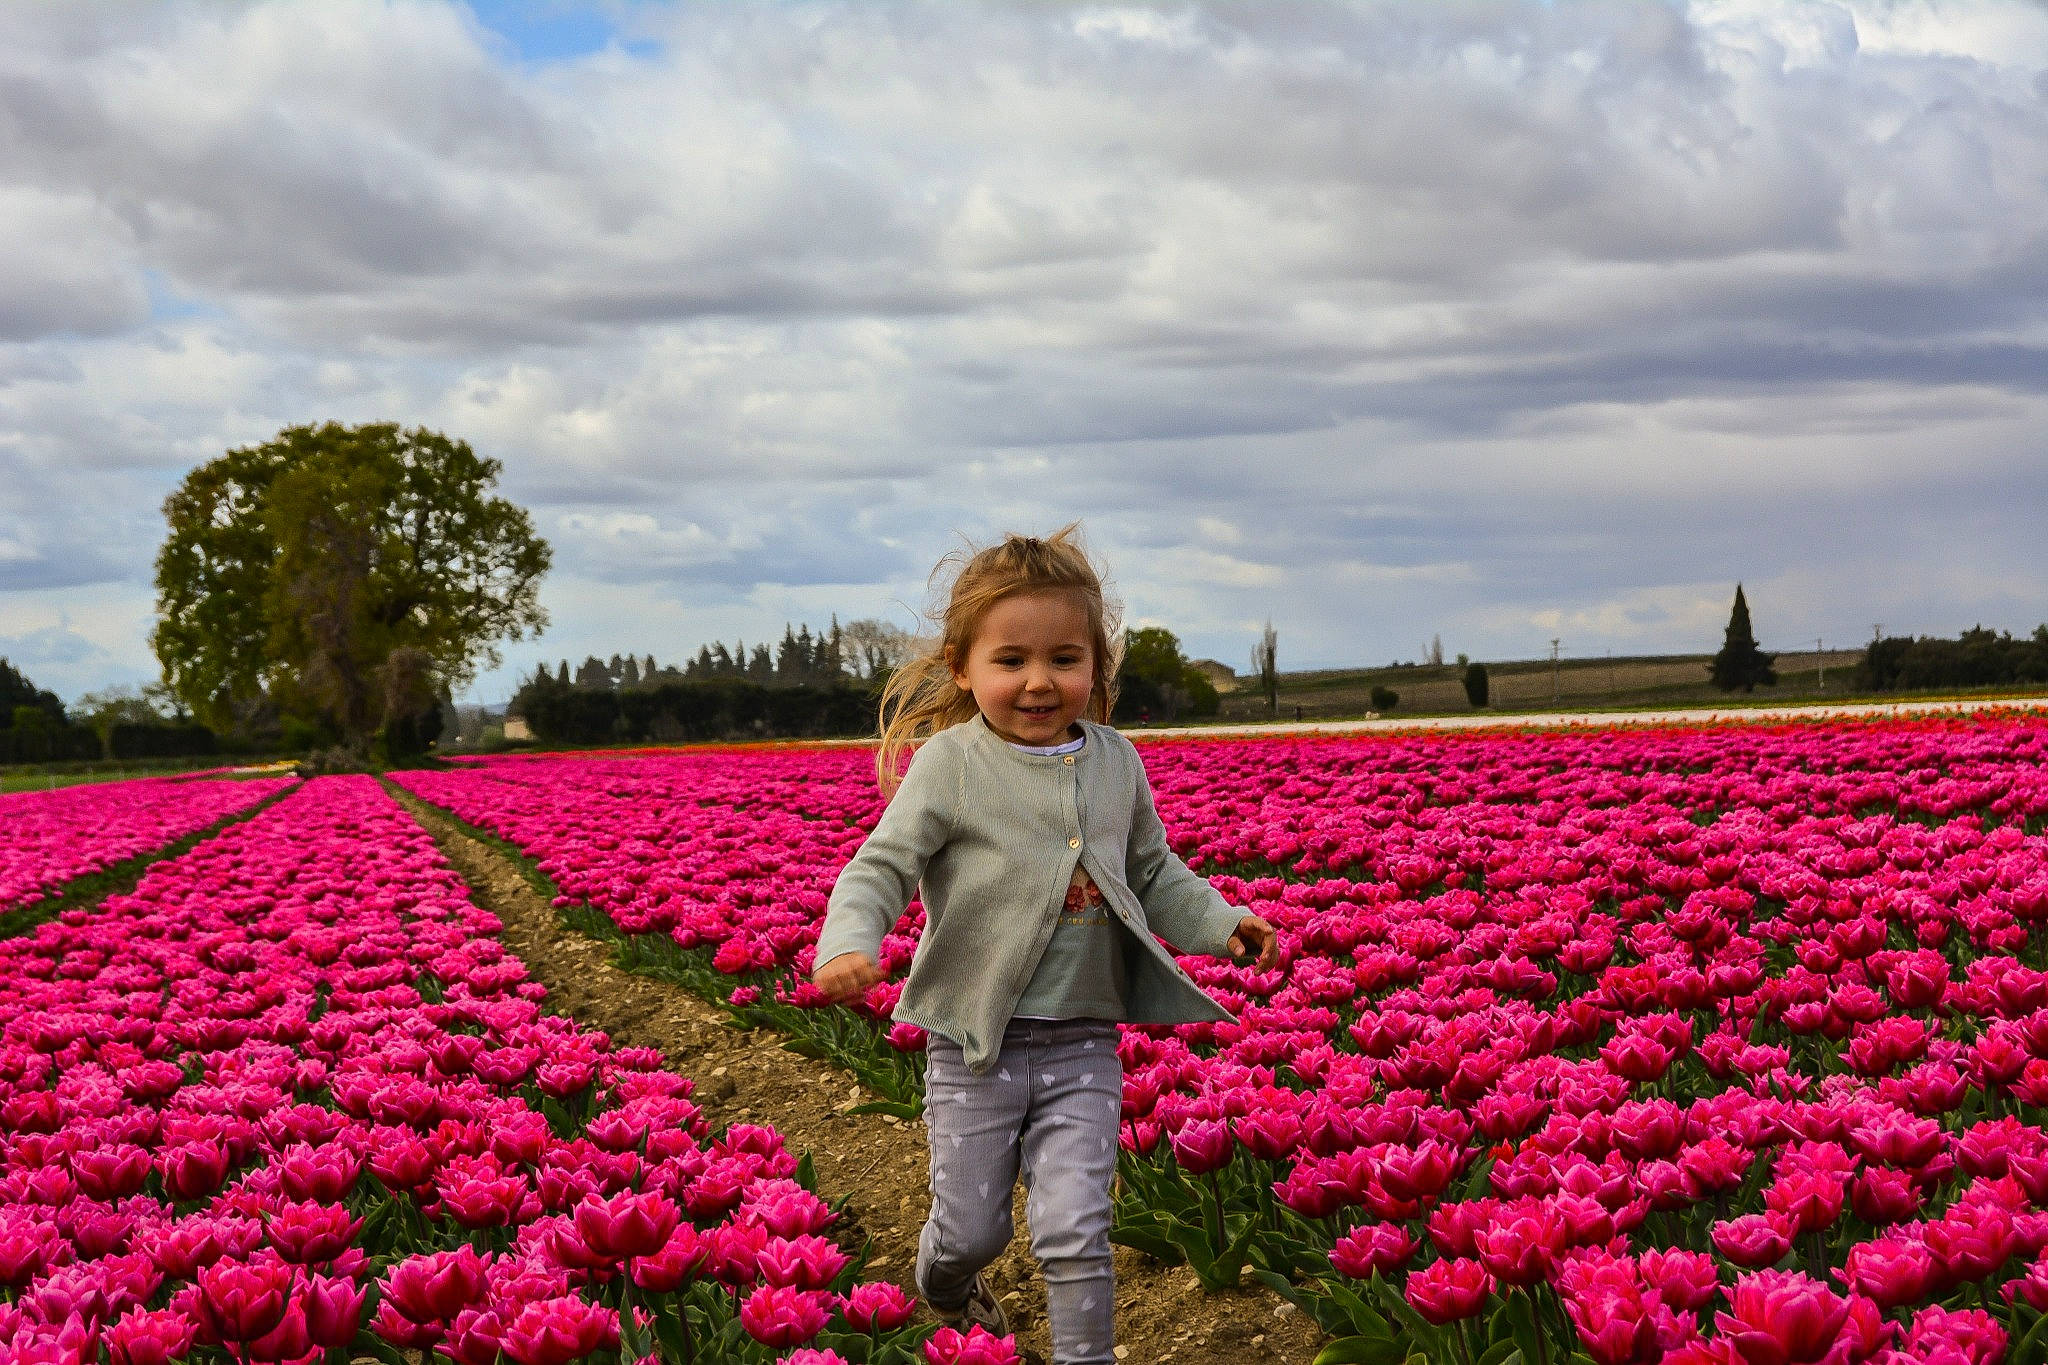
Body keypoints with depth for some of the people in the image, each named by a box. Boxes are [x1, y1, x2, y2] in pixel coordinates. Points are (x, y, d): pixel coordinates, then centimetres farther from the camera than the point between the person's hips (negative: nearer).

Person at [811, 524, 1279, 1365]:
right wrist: (848, 943, -32)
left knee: (1075, 1233, -6)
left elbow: (1152, 874, 17)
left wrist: (1220, 925, 1)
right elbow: (881, 867, -13)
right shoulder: (950, 765, -10)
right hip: (976, 1041, -2)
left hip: (1082, 1043, 2)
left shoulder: (1115, 763, 4)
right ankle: (947, 1292, 46)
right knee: (972, 1227, 11)